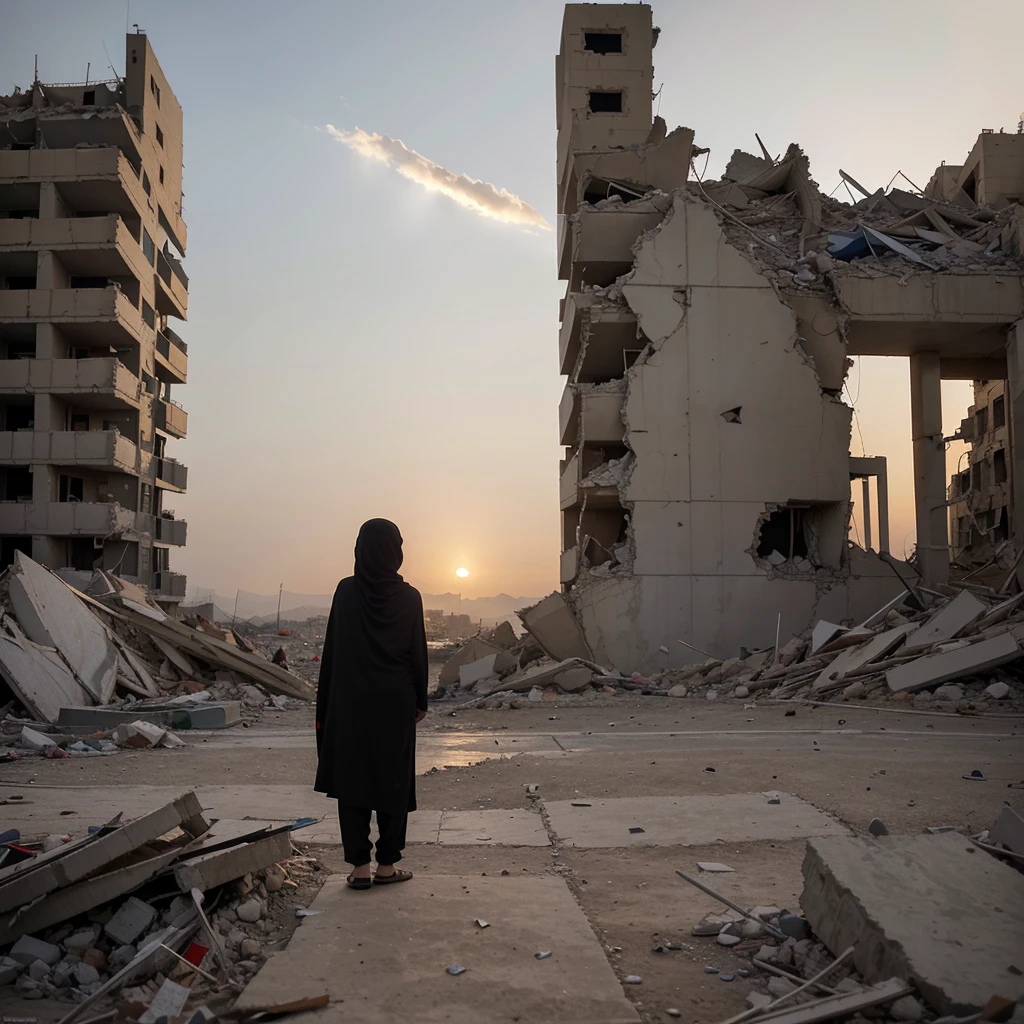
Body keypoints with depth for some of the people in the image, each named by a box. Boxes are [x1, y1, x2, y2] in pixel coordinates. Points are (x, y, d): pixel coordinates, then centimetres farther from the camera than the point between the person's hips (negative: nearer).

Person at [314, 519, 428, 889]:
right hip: (395, 703, 0)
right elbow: (418, 653, -3)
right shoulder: (408, 596, -7)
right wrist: (421, 701, 7)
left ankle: (360, 866, 8)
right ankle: (387, 865, 13)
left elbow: (332, 649, -2)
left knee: (352, 779, 7)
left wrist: (326, 700, 7)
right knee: (394, 780, 9)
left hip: (351, 702, 1)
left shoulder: (346, 591, -6)